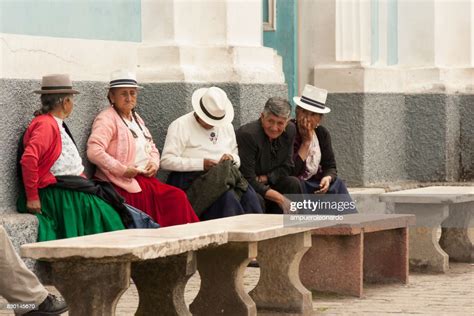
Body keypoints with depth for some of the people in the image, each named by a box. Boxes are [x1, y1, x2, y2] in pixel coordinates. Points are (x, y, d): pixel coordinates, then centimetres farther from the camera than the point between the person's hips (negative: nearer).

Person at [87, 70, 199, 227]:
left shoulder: (136, 118, 21)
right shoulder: (107, 119, -6)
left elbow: (151, 148, 29)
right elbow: (94, 151, -20)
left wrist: (154, 163, 6)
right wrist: (122, 170, -20)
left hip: (145, 178, 8)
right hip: (124, 183, -8)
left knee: (178, 197, -11)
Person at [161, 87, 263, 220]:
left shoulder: (226, 126, 20)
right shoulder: (181, 125, 1)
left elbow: (237, 159, 26)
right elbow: (166, 160, -9)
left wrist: (232, 158, 0)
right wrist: (201, 163, -15)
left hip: (226, 175, 5)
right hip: (193, 178, -5)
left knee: (250, 195, -27)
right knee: (227, 197, -35)